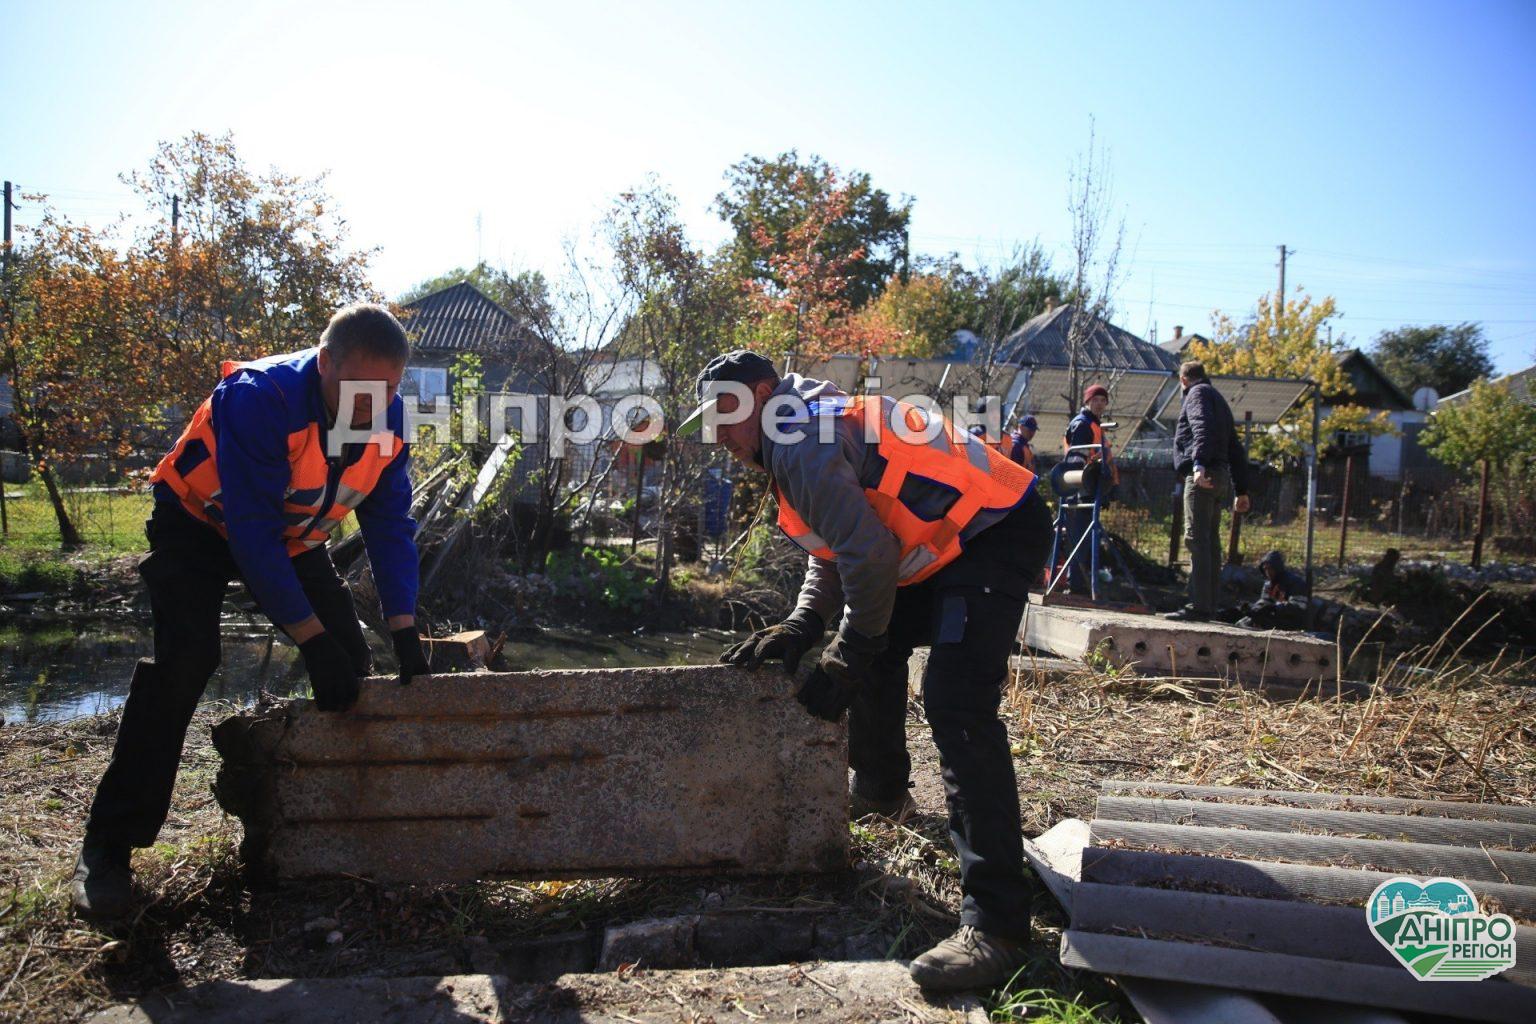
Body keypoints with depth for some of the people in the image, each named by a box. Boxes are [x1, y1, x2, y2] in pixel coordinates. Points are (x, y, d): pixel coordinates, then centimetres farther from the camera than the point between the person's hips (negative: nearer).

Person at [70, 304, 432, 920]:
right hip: (201, 523, -5)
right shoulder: (259, 397, -38)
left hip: (293, 537, 6)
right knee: (183, 663, -23)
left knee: (350, 663, -5)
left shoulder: (389, 417, -19)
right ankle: (107, 846, -13)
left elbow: (390, 523, -12)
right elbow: (251, 531, -38)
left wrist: (405, 633, -19)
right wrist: (311, 639, -37)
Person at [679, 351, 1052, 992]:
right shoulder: (813, 428, 18)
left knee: (956, 706, -22)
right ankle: (882, 789, 45)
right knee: (879, 647, 24)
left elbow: (869, 556, -23)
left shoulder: (801, 442, -16)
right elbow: (833, 557, 20)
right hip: (947, 545, 11)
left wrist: (844, 663, -12)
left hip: (995, 534, -11)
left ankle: (994, 925, -23)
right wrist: (797, 631, 6)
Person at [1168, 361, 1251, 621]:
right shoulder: (1219, 399, 30)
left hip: (1201, 476, -9)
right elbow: (1235, 449, 29)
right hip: (1220, 478, 9)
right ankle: (1208, 606, 11)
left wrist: (1199, 464, -33)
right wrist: (1241, 490, 28)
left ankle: (1199, 607, -17)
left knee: (1196, 539, -13)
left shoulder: (1198, 393, 2)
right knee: (1211, 543, 9)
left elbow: (1202, 429, -19)